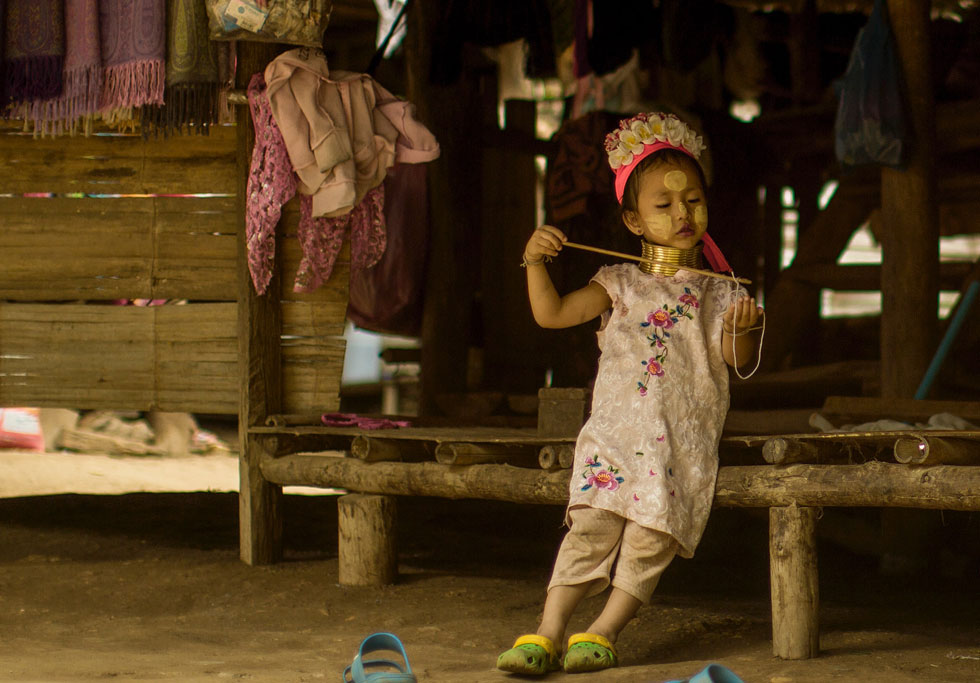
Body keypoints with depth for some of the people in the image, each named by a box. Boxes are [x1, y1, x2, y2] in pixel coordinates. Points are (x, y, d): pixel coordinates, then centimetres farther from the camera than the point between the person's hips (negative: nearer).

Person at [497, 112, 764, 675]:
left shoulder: (719, 292, 11)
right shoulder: (621, 283, 13)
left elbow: (738, 360, 1)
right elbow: (552, 314, 7)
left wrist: (744, 328, -20)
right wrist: (536, 262, -7)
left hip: (685, 442, 0)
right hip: (616, 431, 0)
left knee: (651, 540, -11)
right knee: (592, 526, -14)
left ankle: (605, 631, -2)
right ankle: (547, 634, -14)